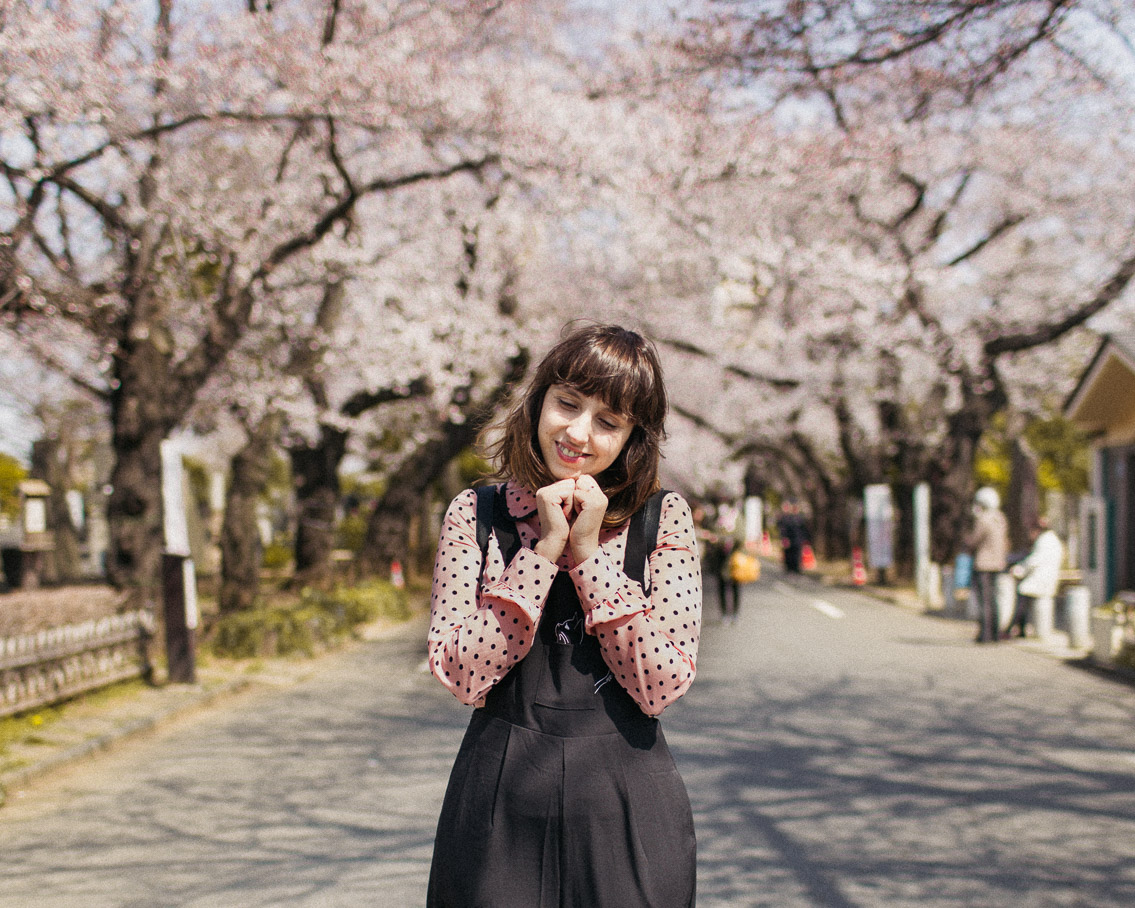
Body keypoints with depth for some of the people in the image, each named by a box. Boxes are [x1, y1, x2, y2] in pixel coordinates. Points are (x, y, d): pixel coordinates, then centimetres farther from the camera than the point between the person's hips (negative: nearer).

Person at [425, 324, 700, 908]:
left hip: (627, 804, 0)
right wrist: (545, 549, -14)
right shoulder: (474, 515, 0)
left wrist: (589, 553, -13)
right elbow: (463, 677, -11)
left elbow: (661, 687, -11)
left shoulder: (664, 519, -1)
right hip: (499, 801, 0)